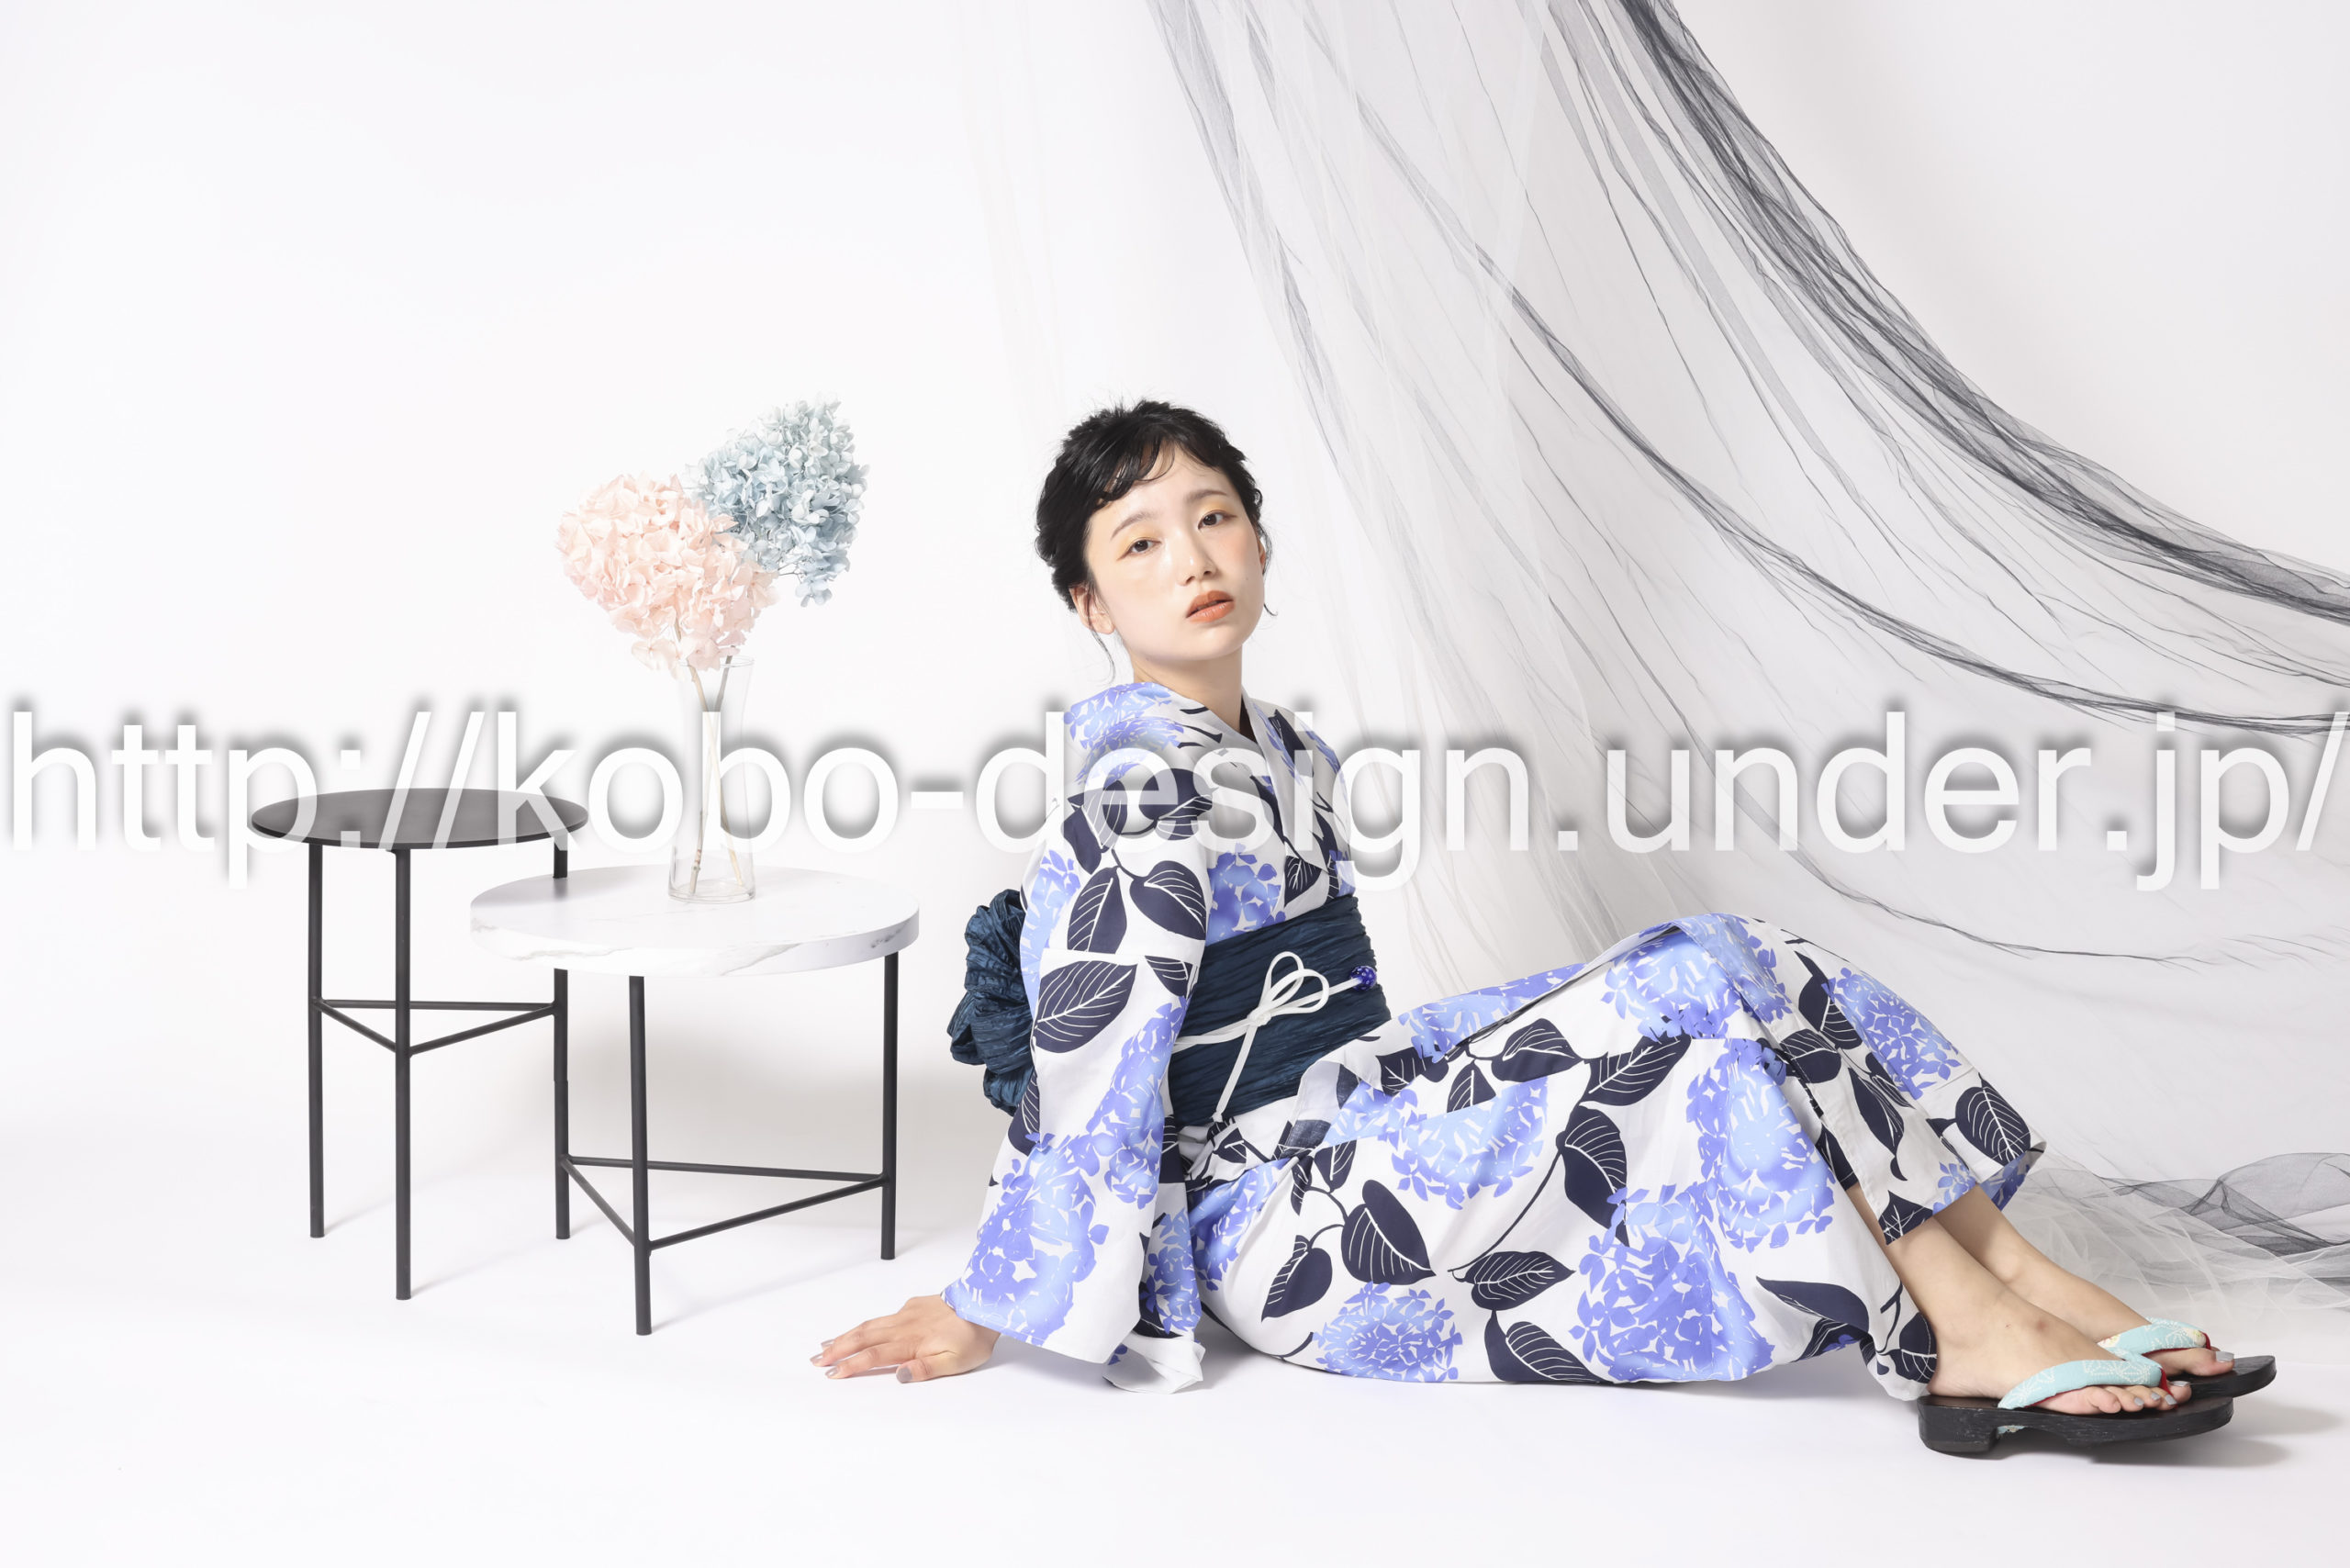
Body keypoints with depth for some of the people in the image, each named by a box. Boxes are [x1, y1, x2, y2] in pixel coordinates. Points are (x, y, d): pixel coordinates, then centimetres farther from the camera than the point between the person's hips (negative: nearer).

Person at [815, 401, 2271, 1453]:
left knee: (1737, 957, -4)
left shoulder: (1293, 760, 12)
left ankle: (2027, 1279, -9)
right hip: (1286, 1233, -9)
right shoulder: (1140, 803, -17)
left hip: (1379, 1132, 9)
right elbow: (1085, 1079, -18)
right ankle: (1964, 1338, -14)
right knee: (1691, 992, -21)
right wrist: (991, 1315, -15)